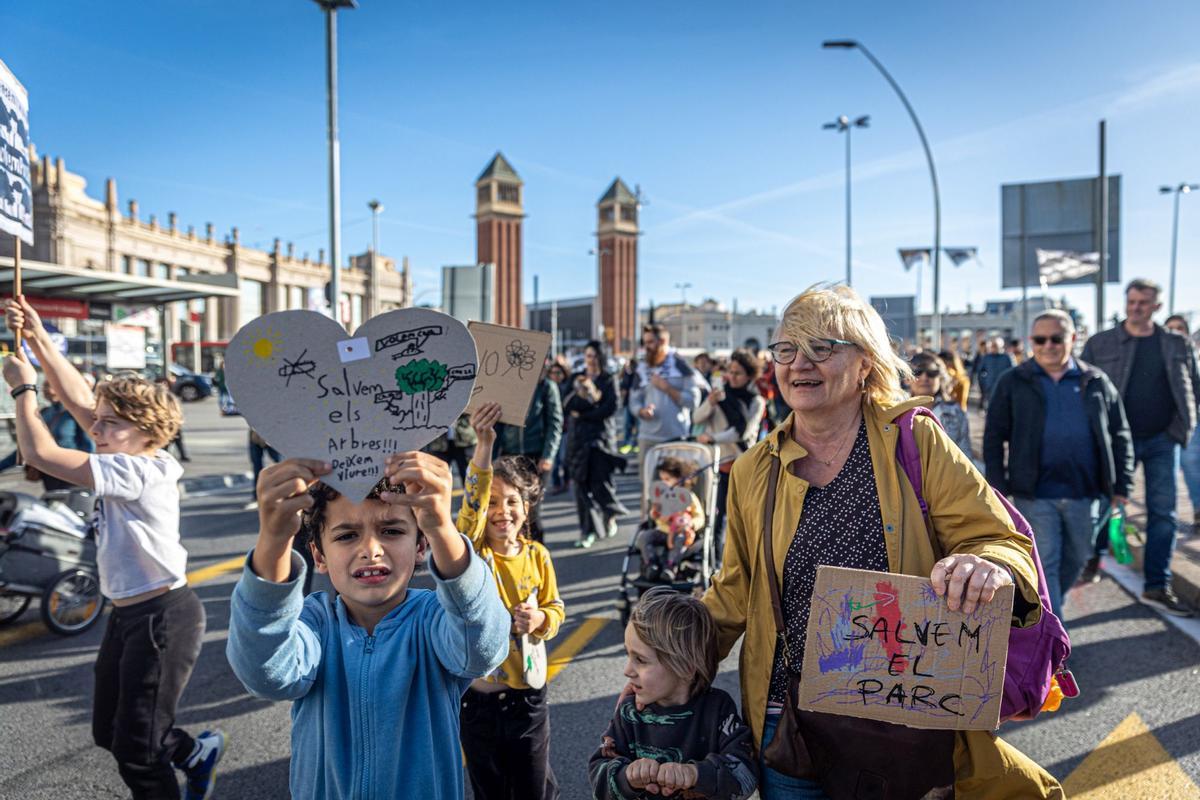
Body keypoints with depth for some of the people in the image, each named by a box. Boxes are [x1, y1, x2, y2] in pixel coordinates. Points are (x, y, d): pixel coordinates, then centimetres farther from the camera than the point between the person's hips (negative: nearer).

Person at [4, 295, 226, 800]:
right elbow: (80, 400, 6)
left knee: (136, 750, 4)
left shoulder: (137, 472, -23)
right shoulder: (131, 459, 3)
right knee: (108, 732, 24)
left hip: (164, 616, -10)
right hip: (128, 614, 10)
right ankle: (196, 753, 43)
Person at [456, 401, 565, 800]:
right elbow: (471, 507, -33)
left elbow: (556, 609, 6)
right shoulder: (472, 553, -13)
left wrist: (540, 620, -19)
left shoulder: (537, 556, -5)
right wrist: (484, 446, -46)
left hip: (527, 695, 1)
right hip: (478, 698, -1)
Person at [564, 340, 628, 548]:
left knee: (600, 480, -6)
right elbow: (567, 406, 0)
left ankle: (609, 517, 18)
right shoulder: (577, 379, 12)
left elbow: (610, 408, -10)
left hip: (601, 436, -3)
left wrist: (581, 414, -9)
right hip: (579, 437, 3)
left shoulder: (608, 381, 3)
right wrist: (589, 396, -16)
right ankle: (587, 530, 5)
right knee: (582, 484, -1)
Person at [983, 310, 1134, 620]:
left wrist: (1121, 487, 5)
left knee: (1075, 560, 15)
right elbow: (994, 437, 0)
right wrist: (998, 488, -6)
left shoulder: (1096, 382, 6)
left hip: (1084, 494, 3)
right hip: (1034, 495, -3)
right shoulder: (1013, 382, 0)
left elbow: (1119, 437, 10)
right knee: (1044, 566, 0)